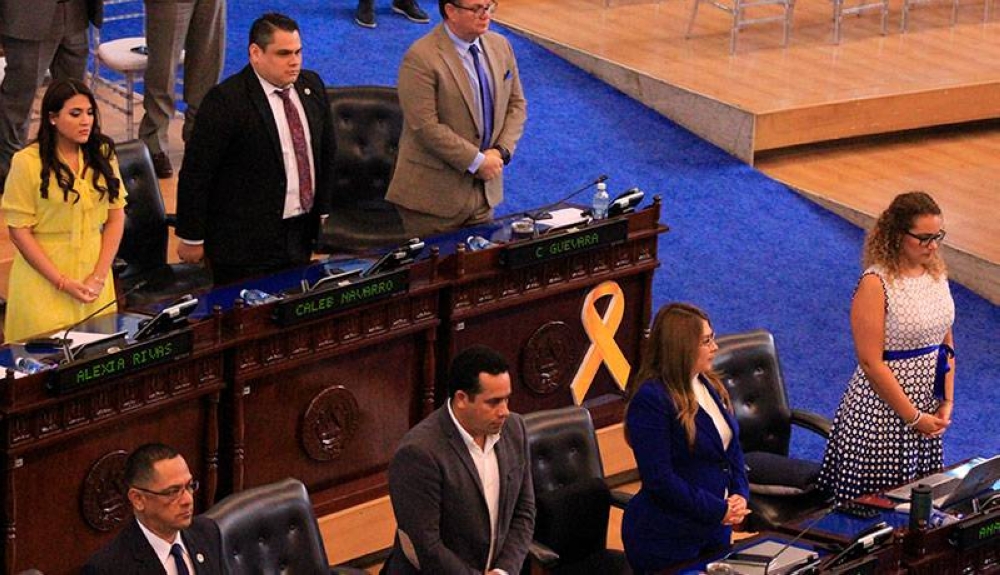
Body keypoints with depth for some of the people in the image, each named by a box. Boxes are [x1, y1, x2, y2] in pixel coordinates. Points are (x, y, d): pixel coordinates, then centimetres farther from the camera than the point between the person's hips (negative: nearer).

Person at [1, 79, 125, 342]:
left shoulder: (103, 155, 4)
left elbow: (116, 218, 5)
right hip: (45, 278, -4)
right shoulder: (27, 162, -10)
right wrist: (62, 282, -13)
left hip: (93, 275, 4)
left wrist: (100, 275, -6)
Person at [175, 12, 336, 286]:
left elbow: (326, 153, 16)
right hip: (245, 241, -6)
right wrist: (192, 239, -11)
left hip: (301, 236, 6)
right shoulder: (225, 101, -17)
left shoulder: (312, 86, 4)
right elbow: (195, 173, -14)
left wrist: (323, 212, 16)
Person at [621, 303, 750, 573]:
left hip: (715, 531, 8)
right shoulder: (650, 401, -20)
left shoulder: (710, 386, 6)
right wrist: (718, 510, -18)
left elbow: (732, 447, 13)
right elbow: (660, 479, -22)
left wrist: (739, 495, -5)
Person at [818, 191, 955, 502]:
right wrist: (913, 417, -15)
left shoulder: (935, 272, 5)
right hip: (883, 410, -7)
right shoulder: (876, 284, -17)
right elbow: (871, 363, -19)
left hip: (928, 407, 7)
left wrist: (947, 402, 1)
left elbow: (946, 345, 12)